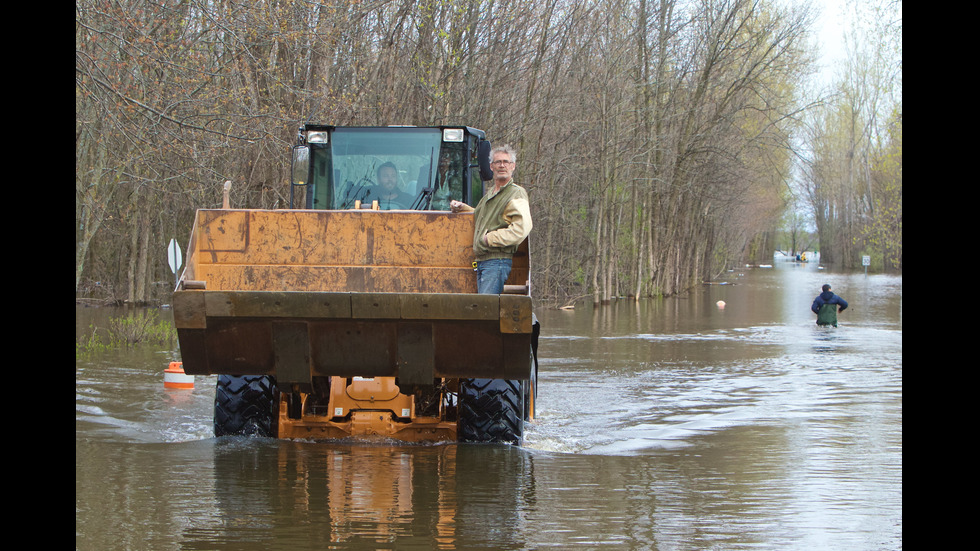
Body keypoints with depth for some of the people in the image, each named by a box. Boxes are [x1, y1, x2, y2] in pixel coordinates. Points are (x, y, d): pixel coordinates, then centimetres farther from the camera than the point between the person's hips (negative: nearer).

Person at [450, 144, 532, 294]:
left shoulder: (517, 194, -6)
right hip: (481, 260, 9)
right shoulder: (489, 194, 22)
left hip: (497, 261, -9)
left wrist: (491, 238, -16)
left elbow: (522, 228, -19)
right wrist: (462, 207, 24)